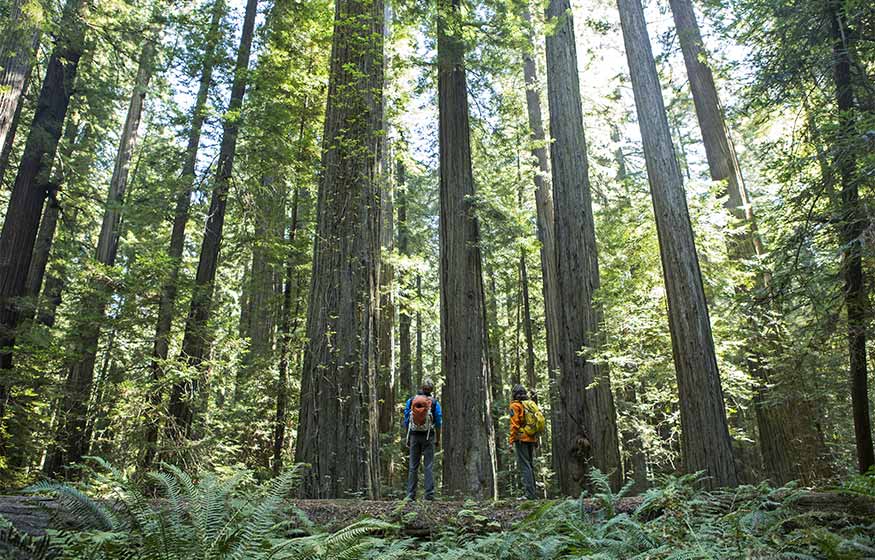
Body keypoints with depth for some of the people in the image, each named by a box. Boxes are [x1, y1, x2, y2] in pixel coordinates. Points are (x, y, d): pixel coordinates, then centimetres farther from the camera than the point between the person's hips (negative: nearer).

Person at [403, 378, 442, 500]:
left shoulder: (411, 401, 0)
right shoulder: (434, 403, -4)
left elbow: (406, 421, 3)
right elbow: (438, 423, -2)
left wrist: (407, 438, 11)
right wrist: (438, 440, 7)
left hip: (414, 435, 2)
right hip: (428, 436, -1)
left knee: (413, 466, 7)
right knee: (429, 466, 1)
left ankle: (411, 495, 6)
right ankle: (429, 495, -2)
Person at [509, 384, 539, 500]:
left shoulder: (515, 405, -5)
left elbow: (514, 424, -12)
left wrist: (512, 441, -9)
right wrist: (536, 440, 20)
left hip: (521, 439, -7)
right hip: (531, 439, 7)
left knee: (524, 466, -7)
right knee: (529, 465, 15)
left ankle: (530, 493, -12)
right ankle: (533, 492, 17)